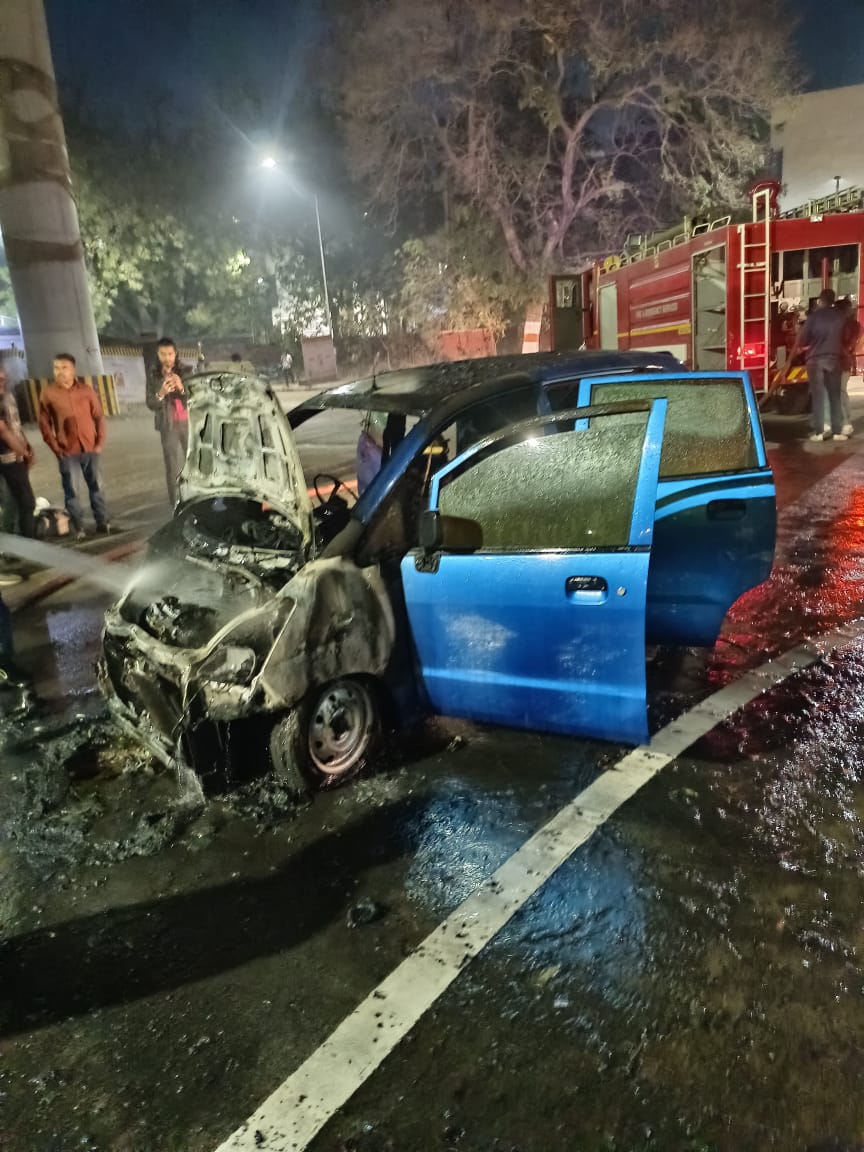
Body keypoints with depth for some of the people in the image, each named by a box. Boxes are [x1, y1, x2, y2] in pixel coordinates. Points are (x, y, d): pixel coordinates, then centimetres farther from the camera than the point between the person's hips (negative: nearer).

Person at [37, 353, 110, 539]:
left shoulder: (87, 390, 1)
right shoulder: (48, 393, -2)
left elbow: (99, 417, 6)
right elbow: (44, 424, 1)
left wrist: (100, 442, -1)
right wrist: (55, 448, -5)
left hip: (91, 448, 1)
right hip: (67, 452, -1)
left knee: (97, 487, 8)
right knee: (71, 490, 3)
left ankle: (102, 522, 20)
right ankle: (78, 528, 11)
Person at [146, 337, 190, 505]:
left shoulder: (186, 371, 2)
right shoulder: (153, 376, 4)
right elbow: (150, 404, 1)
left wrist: (182, 388, -22)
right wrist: (161, 393, -19)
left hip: (190, 422, 0)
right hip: (169, 426, 0)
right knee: (173, 466, -4)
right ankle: (177, 505, -1)